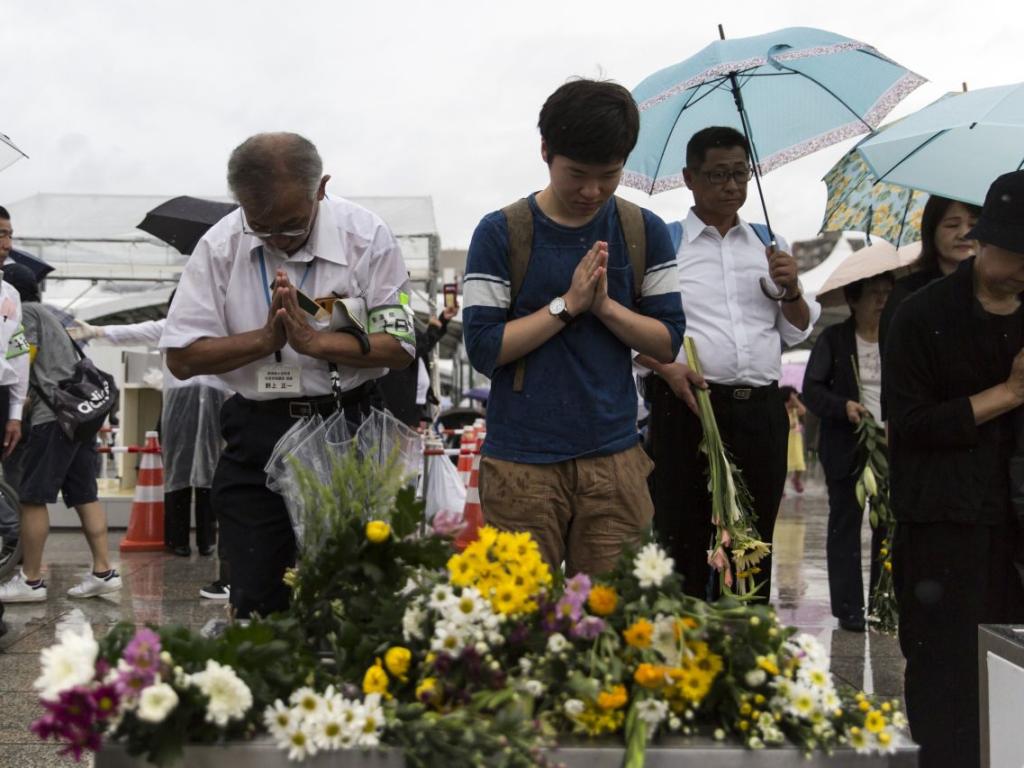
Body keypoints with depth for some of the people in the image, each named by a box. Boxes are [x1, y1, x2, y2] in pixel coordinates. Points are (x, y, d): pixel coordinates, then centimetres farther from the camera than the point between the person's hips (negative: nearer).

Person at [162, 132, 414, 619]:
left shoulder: (365, 237, -5)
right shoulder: (220, 246, -1)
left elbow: (399, 347, -5)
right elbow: (182, 358, -3)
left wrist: (313, 341, -18)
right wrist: (266, 338, -16)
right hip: (255, 436, 2)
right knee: (256, 602, 5)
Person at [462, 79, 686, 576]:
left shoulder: (645, 232, 6)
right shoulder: (501, 234, -2)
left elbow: (668, 342, 5)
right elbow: (483, 348, -7)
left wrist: (605, 304, -10)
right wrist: (567, 304, -12)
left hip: (614, 458, 2)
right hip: (521, 463, -2)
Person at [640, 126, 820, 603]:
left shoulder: (767, 245, 17)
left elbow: (797, 333, 19)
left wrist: (791, 289, -1)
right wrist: (666, 368, -15)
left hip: (762, 408, 4)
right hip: (687, 405, -4)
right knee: (684, 540, -2)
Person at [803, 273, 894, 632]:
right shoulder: (834, 339, 2)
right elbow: (812, 390, -3)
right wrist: (844, 406, -20)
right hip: (847, 448, -2)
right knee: (845, 525, 2)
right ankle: (849, 608, 7)